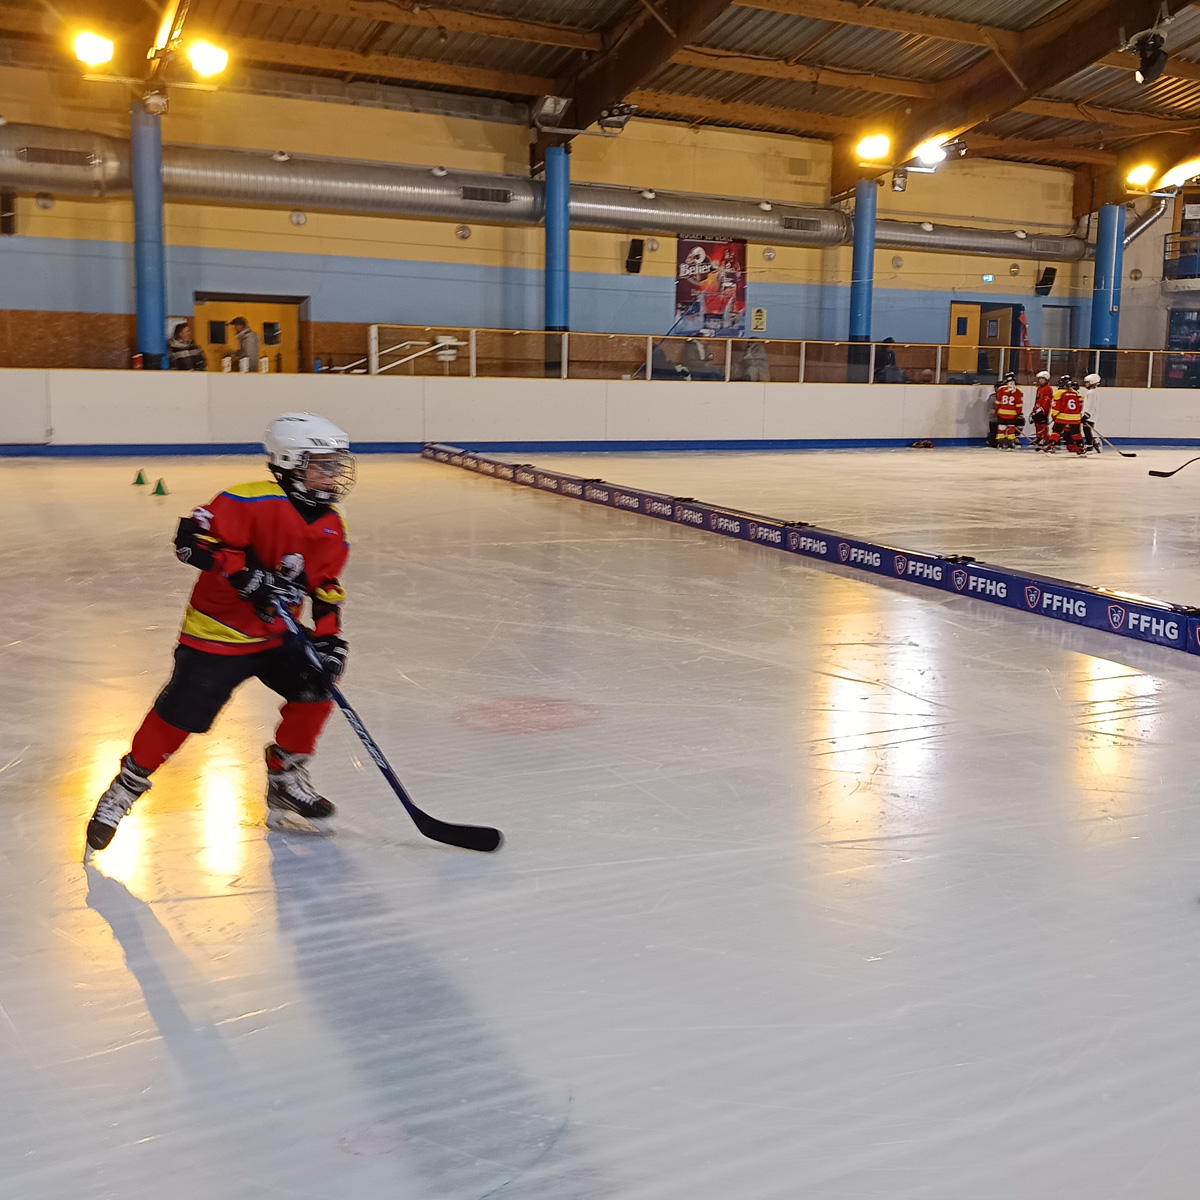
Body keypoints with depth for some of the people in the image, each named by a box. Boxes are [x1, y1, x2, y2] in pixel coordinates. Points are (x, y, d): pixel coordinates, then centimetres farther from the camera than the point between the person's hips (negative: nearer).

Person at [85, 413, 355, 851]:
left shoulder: (332, 528, 0)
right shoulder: (252, 502, -23)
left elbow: (328, 590, 7)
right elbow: (191, 537, -28)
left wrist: (328, 639, -7)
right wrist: (247, 574, -36)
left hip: (277, 634, 6)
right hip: (217, 631, -6)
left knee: (317, 686, -6)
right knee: (180, 714, -4)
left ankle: (285, 780, 15)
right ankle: (124, 789, 20)